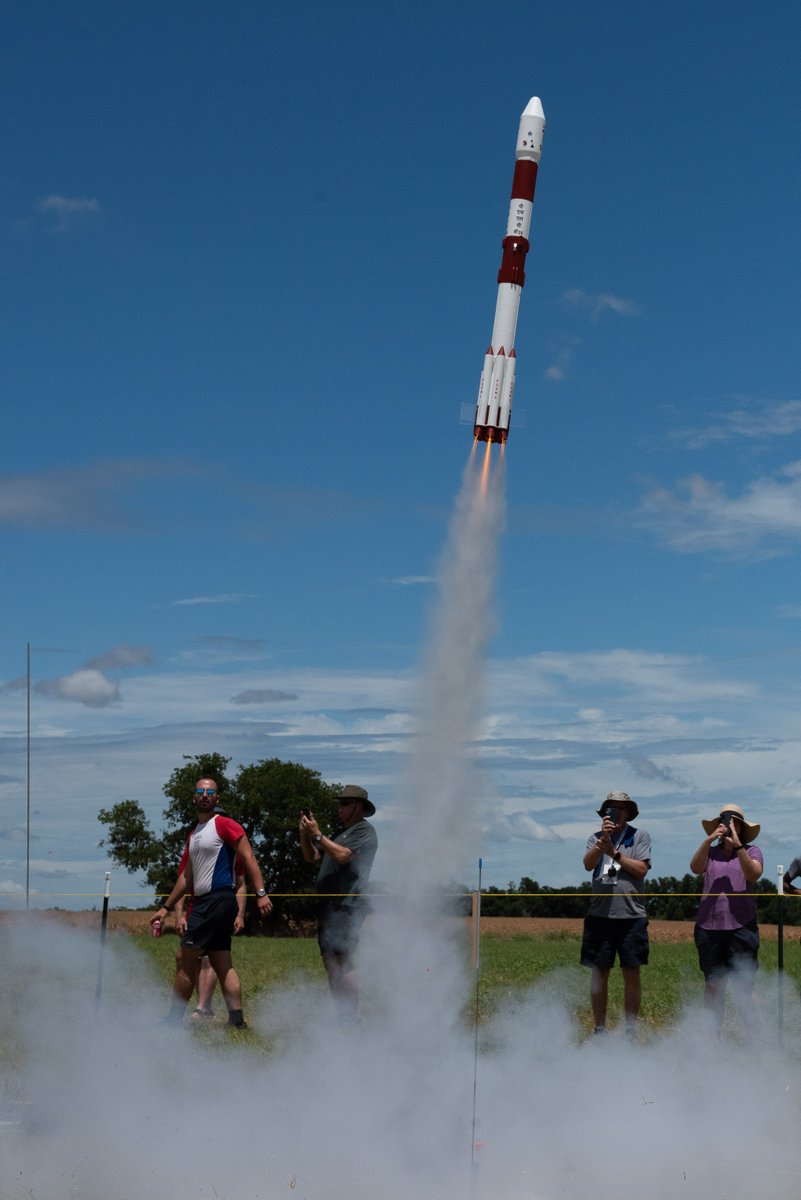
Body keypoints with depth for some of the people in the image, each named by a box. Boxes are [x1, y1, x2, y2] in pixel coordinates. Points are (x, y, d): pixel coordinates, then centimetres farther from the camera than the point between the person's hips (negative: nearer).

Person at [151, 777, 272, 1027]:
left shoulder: (224, 825, -6)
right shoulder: (193, 836, 20)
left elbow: (248, 858, -12)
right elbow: (186, 876, 24)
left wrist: (261, 893, -20)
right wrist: (166, 907, 23)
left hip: (218, 900, -9)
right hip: (203, 903, 9)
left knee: (185, 957, -7)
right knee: (222, 964, 5)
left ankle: (174, 1018, -2)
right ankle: (236, 1018, 5)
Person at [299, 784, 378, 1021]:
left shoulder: (364, 831, -3)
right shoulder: (341, 833, 26)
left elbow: (343, 855, -18)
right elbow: (311, 857, 24)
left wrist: (317, 834, -13)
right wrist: (305, 834, 9)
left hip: (346, 906, -10)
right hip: (329, 906, 10)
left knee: (343, 962, -14)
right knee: (330, 964, 8)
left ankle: (351, 1018, -15)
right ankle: (342, 1015, 11)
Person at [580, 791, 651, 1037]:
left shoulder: (640, 836, 5)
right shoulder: (596, 838, 10)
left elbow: (641, 869, -6)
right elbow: (588, 864, -7)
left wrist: (615, 853, -12)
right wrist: (603, 837, -19)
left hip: (631, 915, -1)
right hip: (600, 915, 2)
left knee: (632, 973, 2)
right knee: (599, 973, 4)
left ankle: (631, 1030, 10)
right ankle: (600, 1028, 12)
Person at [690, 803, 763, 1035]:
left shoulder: (752, 851, 6)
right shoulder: (710, 852, 12)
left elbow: (753, 874, -13)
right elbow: (695, 868, -8)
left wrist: (737, 845, -23)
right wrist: (709, 840, -21)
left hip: (741, 926, -2)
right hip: (709, 926, 2)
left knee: (744, 985, -6)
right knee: (713, 984, 8)